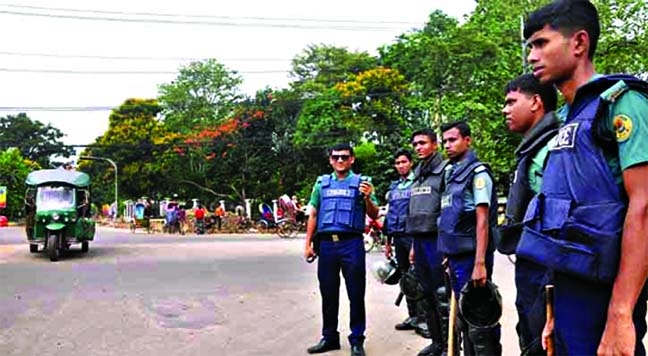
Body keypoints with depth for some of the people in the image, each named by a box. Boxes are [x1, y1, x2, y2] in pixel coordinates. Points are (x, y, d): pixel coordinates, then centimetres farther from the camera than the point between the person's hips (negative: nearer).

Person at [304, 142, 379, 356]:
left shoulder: (361, 182, 6)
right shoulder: (322, 183, 14)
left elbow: (374, 215, 4)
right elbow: (313, 215, 14)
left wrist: (368, 198, -16)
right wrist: (308, 244, 9)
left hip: (352, 243, -3)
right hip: (326, 244, 3)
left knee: (356, 294, 1)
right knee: (328, 294, 10)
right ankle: (329, 337, 22)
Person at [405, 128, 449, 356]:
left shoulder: (445, 170, -6)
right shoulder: (417, 175, 18)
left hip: (437, 240, -8)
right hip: (420, 240, 8)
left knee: (443, 294, -5)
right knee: (426, 295, 13)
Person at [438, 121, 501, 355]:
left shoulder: (477, 172, -9)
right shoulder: (450, 173, 15)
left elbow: (482, 221, -16)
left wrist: (480, 263, -21)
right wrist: (447, 255, 16)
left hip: (470, 256, -8)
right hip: (455, 256, 8)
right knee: (463, 316, 16)